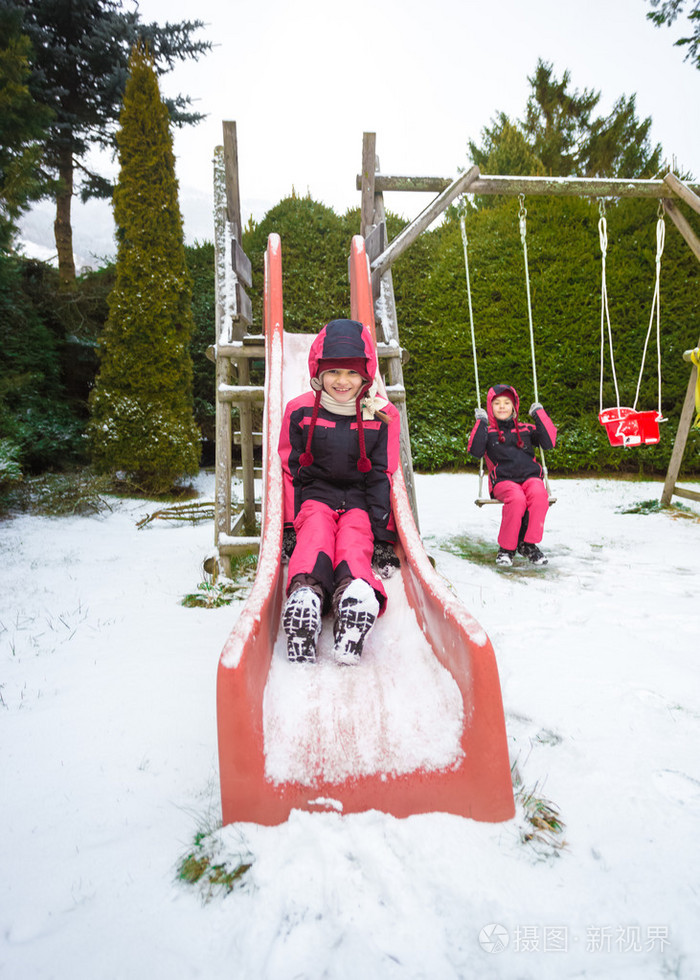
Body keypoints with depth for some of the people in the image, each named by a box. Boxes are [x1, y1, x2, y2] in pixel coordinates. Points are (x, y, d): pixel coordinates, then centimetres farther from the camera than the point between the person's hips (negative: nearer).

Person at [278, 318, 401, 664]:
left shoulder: (383, 416, 2)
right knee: (315, 531, -33)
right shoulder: (300, 411, 1)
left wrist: (383, 535, -5)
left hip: (360, 500, 0)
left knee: (355, 539, -31)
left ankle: (356, 594, -62)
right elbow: (289, 471, 4)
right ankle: (304, 593, -61)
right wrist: (289, 526, -4)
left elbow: (383, 477, 2)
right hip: (315, 495, 0)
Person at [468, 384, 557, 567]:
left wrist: (539, 414, 11)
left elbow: (549, 442, 9)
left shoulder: (525, 429, 22)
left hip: (530, 477, 2)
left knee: (539, 493, -34)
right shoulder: (488, 432, 15)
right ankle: (506, 548, -18)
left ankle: (528, 544, -21)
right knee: (517, 498, -36)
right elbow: (476, 451, -5)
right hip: (503, 481, -2)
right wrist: (481, 422, -4)